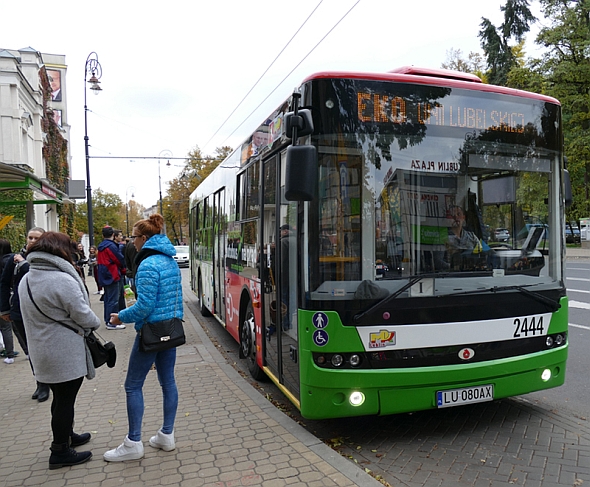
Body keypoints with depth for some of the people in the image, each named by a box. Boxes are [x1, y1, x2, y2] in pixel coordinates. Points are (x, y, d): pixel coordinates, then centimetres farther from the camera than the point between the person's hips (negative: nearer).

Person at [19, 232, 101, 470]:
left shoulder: (26, 280, 6)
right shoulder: (63, 280, -22)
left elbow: (36, 314, 11)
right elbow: (83, 315, -19)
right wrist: (96, 322, 3)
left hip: (43, 350, 9)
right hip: (65, 353, -8)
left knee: (60, 396, 22)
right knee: (65, 399, 5)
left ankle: (66, 435, 39)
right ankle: (60, 452, 17)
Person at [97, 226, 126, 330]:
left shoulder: (101, 246, 11)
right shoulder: (111, 246, -16)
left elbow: (99, 261, 17)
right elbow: (120, 260, -11)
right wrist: (123, 270, 8)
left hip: (104, 276, 9)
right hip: (112, 275, -9)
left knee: (108, 298, 17)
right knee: (113, 300, -6)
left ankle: (107, 319, 24)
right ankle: (111, 322, -5)